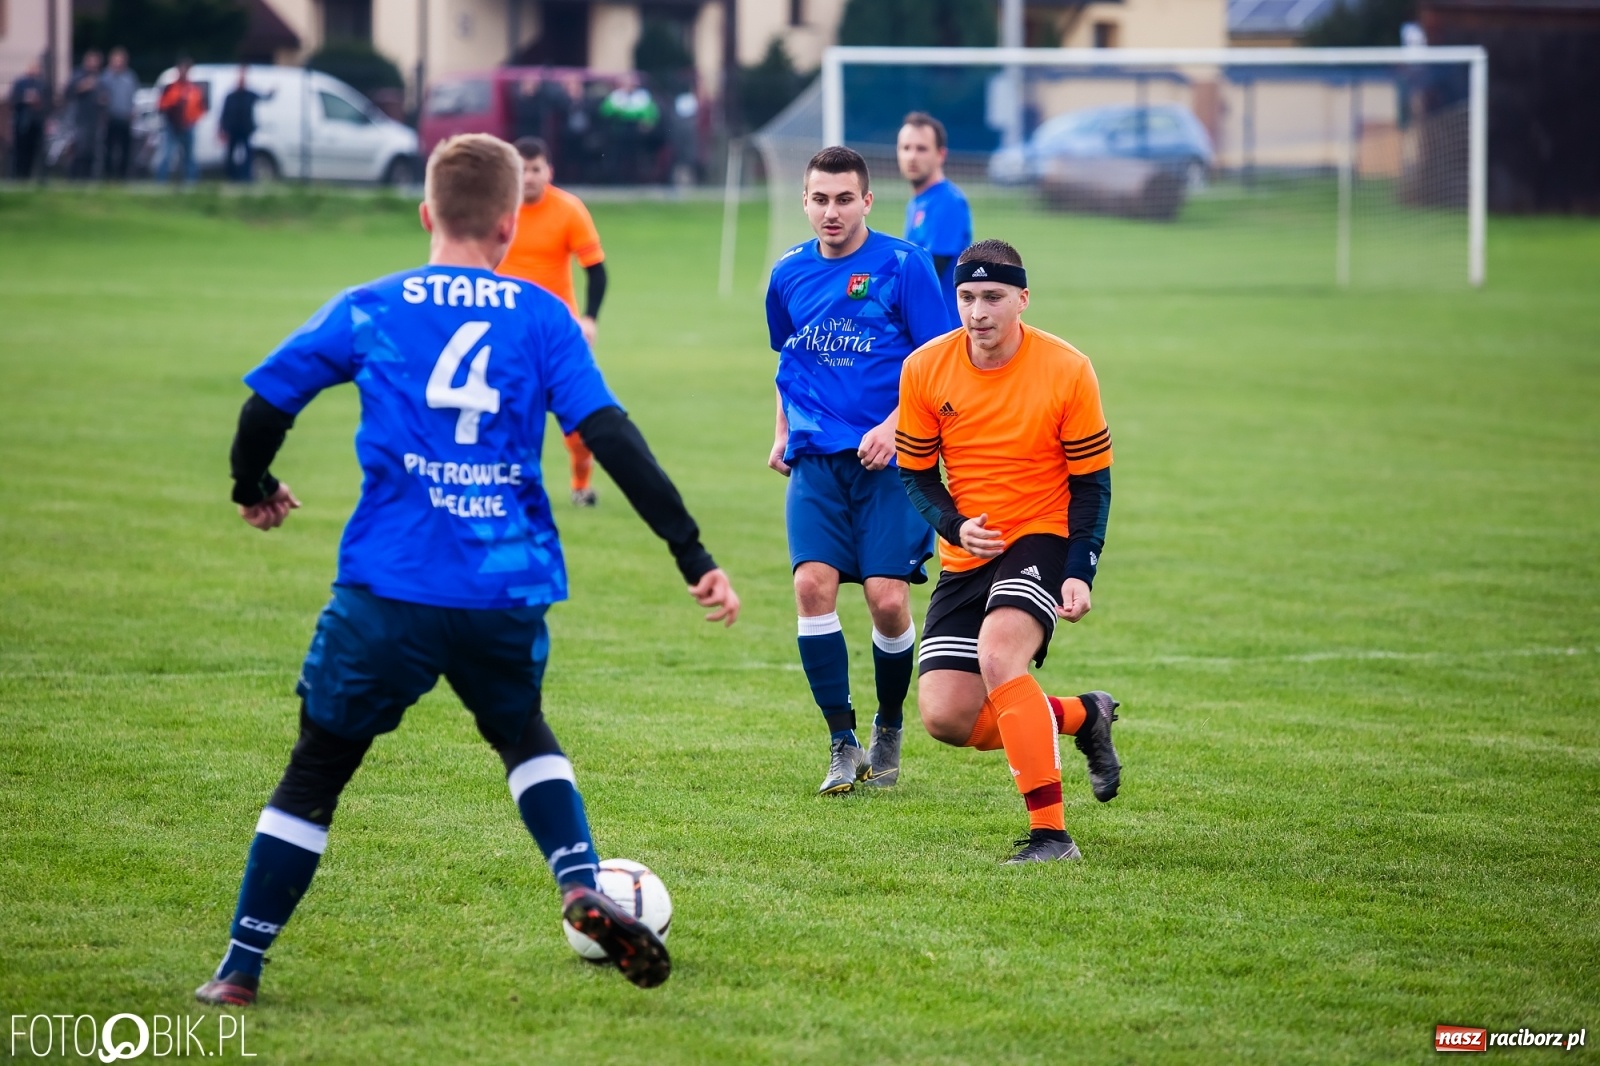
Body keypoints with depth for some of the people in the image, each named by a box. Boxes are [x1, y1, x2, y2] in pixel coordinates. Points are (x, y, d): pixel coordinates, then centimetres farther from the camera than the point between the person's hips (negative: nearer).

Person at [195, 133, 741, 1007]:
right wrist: (693, 555, -2)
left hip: (389, 585, -1)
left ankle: (238, 974, 10)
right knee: (521, 732, 28)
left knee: (317, 766, 11)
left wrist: (253, 488, 29)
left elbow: (268, 400, 8)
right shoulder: (542, 319, 4)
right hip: (509, 591, 1)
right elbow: (613, 438, -3)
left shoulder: (369, 310, 4)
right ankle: (583, 889, 5)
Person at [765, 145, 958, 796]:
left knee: (887, 599, -10)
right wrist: (782, 434, 16)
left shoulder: (903, 266, -4)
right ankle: (843, 746, -6)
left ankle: (889, 730, 16)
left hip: (889, 457, -3)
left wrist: (895, 425, -16)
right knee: (812, 584, -14)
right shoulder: (790, 274, 10)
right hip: (816, 457, 3)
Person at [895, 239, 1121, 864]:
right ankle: (1083, 716, 19)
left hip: (1042, 538, -4)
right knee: (945, 716, -8)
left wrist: (1080, 573, -16)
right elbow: (915, 471, 5)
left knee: (997, 653, -32)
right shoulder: (925, 369, -6)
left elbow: (1091, 481, -5)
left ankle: (1051, 835, -28)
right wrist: (956, 526, -14)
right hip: (967, 555, 4)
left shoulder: (1067, 371, -12)